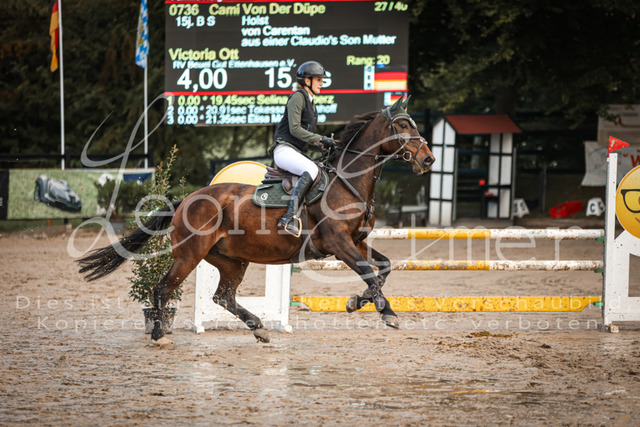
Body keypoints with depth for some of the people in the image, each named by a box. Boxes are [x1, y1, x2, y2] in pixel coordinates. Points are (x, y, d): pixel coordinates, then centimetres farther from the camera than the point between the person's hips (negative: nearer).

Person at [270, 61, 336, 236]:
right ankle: (290, 216, -45)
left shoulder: (310, 103, 24)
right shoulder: (298, 97, -4)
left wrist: (324, 146, 11)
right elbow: (294, 128, -15)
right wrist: (320, 139, -15)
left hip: (297, 153, 10)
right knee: (311, 169, -35)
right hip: (284, 150, -10)